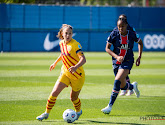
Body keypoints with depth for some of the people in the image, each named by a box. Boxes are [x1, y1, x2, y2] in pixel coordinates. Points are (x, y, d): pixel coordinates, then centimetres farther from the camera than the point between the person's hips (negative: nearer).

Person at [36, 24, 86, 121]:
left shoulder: (75, 44, -21)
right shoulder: (62, 43, 0)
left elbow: (83, 59, -30)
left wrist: (76, 67, -48)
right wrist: (55, 62, 26)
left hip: (78, 75, -5)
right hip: (65, 73, 5)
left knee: (73, 98, 11)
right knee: (54, 92, -10)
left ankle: (78, 112, 43)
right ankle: (46, 113, 3)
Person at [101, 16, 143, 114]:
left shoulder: (132, 35, -7)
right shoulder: (114, 34, -8)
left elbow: (140, 43, 12)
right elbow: (107, 48, -3)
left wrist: (139, 57, 4)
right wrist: (116, 56, -19)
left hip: (128, 62, -3)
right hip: (116, 62, 3)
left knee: (117, 81, -22)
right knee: (123, 86, 10)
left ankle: (110, 106, -18)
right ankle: (133, 86, 48)